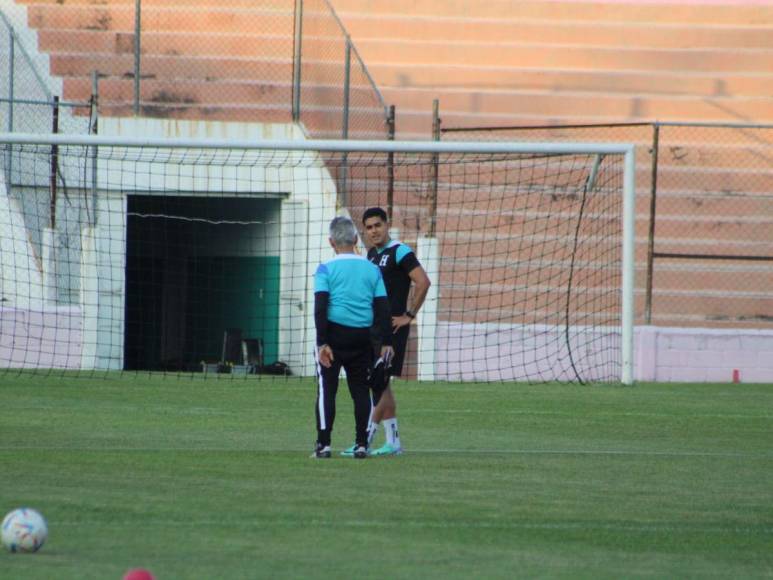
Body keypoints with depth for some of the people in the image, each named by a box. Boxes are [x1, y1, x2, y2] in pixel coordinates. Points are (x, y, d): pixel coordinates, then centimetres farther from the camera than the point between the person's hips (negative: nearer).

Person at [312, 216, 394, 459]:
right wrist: (386, 342, 8)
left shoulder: (326, 269, -3)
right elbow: (382, 307, 5)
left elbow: (320, 308, -11)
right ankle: (361, 444, 7)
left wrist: (322, 343, -12)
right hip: (362, 336, 3)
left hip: (334, 332, -3)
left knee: (326, 389, 2)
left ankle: (324, 444, -3)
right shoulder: (372, 270, 7)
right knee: (361, 390, 9)